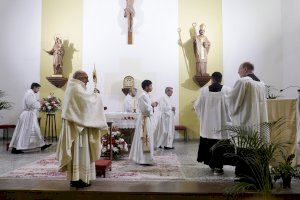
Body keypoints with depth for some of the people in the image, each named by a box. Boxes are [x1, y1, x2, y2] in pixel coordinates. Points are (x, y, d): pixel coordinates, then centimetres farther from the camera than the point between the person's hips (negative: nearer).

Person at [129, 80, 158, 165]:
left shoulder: (146, 95, 14)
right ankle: (144, 159, 5)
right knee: (146, 140, -4)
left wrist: (152, 105, 6)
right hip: (145, 120, -10)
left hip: (148, 119, 10)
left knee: (148, 140, 15)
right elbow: (145, 109, -22)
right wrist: (152, 105, -6)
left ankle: (143, 158, 24)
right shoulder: (143, 96, -17)